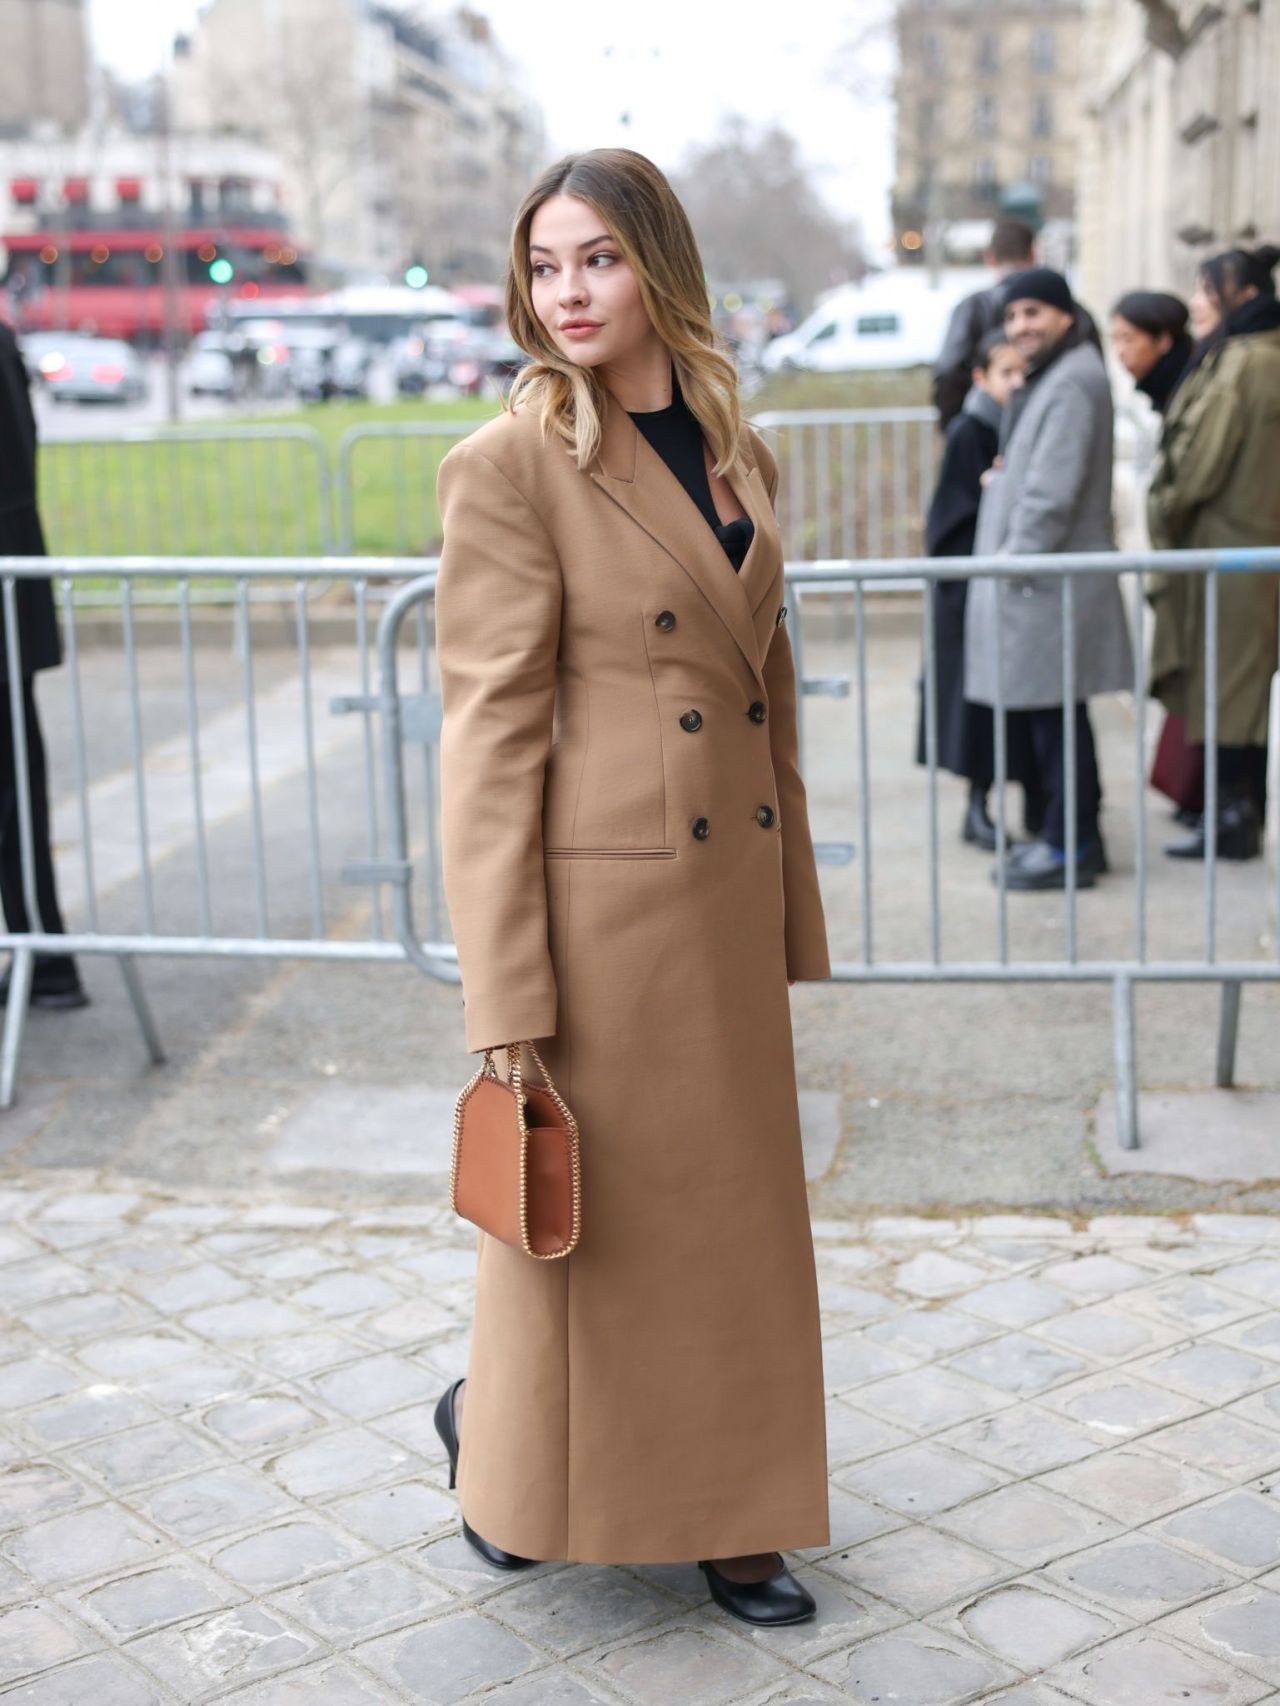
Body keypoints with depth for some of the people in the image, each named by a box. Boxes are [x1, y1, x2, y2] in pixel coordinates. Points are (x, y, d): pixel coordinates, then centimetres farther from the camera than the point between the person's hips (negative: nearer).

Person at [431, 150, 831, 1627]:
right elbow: (488, 735, -14)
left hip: (729, 893, 6)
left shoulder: (732, 451, 9)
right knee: (592, 1218, 7)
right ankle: (496, 1436, 35)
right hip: (602, 894, -6)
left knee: (732, 1209, 14)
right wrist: (505, 997, -17)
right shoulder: (511, 464, -11)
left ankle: (719, 1508, 31)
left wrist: (790, 904, 13)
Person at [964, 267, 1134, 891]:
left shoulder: (1072, 381, -15)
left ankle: (1070, 847, 2)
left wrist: (1019, 556, -17)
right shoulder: (1049, 376, 18)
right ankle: (1073, 833, 23)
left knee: (1055, 715, -5)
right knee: (1050, 715, 14)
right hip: (1035, 572, 10)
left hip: (1050, 578, -10)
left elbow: (1054, 486, -21)